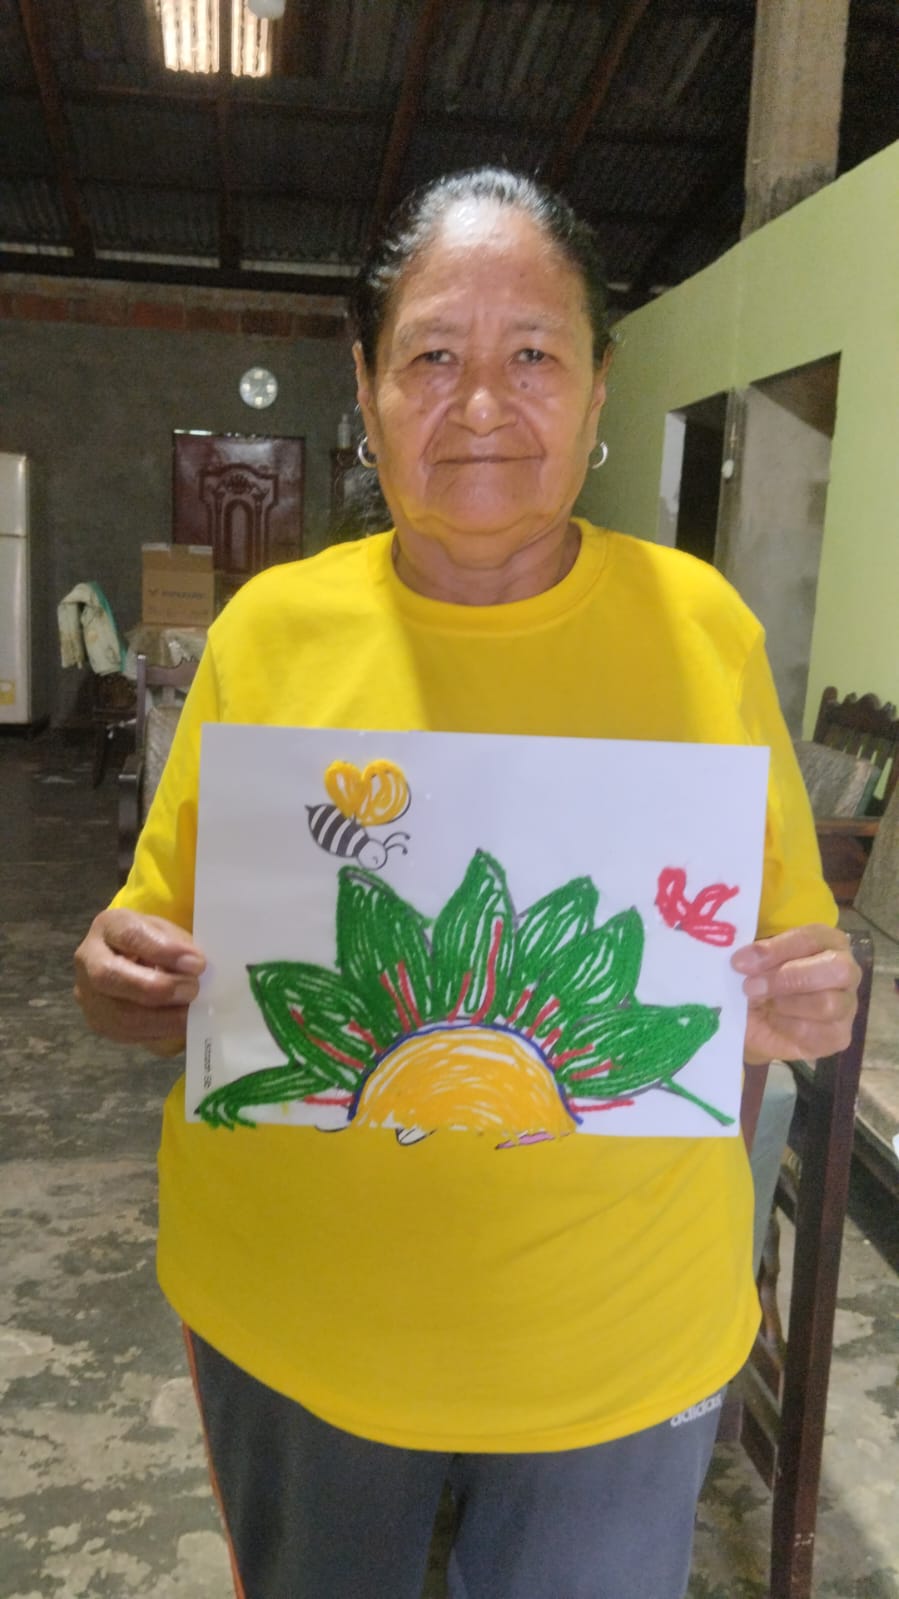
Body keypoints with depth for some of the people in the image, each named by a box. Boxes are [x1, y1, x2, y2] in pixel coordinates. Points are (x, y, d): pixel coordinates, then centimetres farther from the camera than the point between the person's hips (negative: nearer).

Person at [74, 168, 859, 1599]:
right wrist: (127, 980, -18)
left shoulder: (702, 624, -7)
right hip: (288, 1324, 2)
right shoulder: (270, 628, -6)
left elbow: (789, 957, 2)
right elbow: (164, 938, 3)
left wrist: (808, 1005, -19)